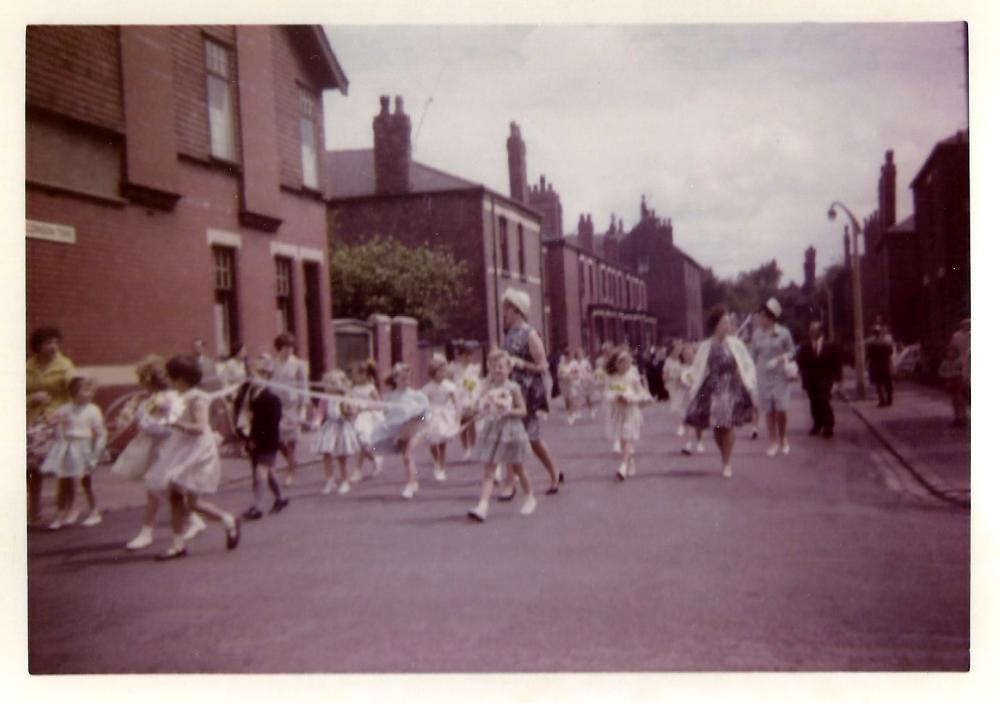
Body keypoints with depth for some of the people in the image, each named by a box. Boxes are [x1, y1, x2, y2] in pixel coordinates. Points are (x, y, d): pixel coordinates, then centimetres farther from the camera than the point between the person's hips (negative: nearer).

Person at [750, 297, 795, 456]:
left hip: (779, 375, -2)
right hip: (763, 376, 2)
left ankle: (783, 440, 16)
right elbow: (753, 355, 8)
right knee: (768, 410, 2)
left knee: (781, 409, -3)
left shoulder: (783, 332, -5)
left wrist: (779, 359, -15)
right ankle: (773, 441, 11)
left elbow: (791, 350, 3)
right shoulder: (757, 334, 2)